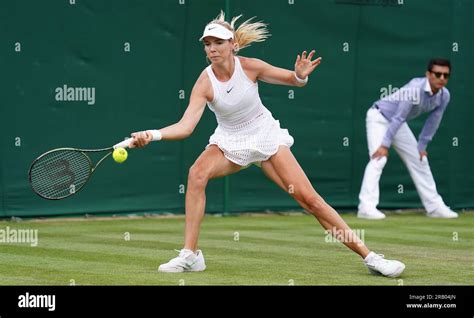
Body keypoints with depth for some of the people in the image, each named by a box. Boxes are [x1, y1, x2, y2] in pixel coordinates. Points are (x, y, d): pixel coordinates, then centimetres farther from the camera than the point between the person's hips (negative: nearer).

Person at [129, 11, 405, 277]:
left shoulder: (250, 66, -17)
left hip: (266, 135, -1)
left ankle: (369, 256, -3)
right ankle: (190, 256, -23)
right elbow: (186, 126, -28)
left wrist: (300, 75, -28)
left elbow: (296, 81, -4)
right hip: (229, 142, 1)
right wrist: (153, 134, -45)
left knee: (308, 197, -10)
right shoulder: (205, 83, -19)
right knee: (197, 173, -29)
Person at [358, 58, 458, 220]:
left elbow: (433, 122, 0)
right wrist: (385, 144, -34)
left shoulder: (444, 96, -12)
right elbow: (398, 117, -34)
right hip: (379, 117, -8)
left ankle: (435, 206, 21)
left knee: (419, 160, 11)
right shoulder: (415, 88, -34)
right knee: (378, 159, -23)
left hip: (399, 123, 8)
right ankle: (366, 207, -29)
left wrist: (421, 146, 1)